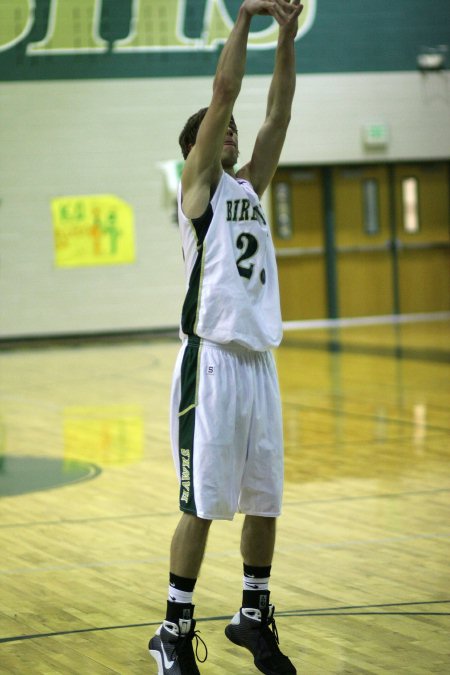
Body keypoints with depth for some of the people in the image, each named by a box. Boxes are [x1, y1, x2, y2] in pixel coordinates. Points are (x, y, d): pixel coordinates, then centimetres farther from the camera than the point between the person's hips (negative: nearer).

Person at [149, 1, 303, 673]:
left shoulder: (251, 185, 17)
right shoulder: (197, 185, 0)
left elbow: (278, 112, 8)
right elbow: (223, 94, -8)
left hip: (259, 360, 6)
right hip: (212, 360, -6)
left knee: (265, 500, 9)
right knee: (203, 503, -5)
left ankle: (254, 616, 22)